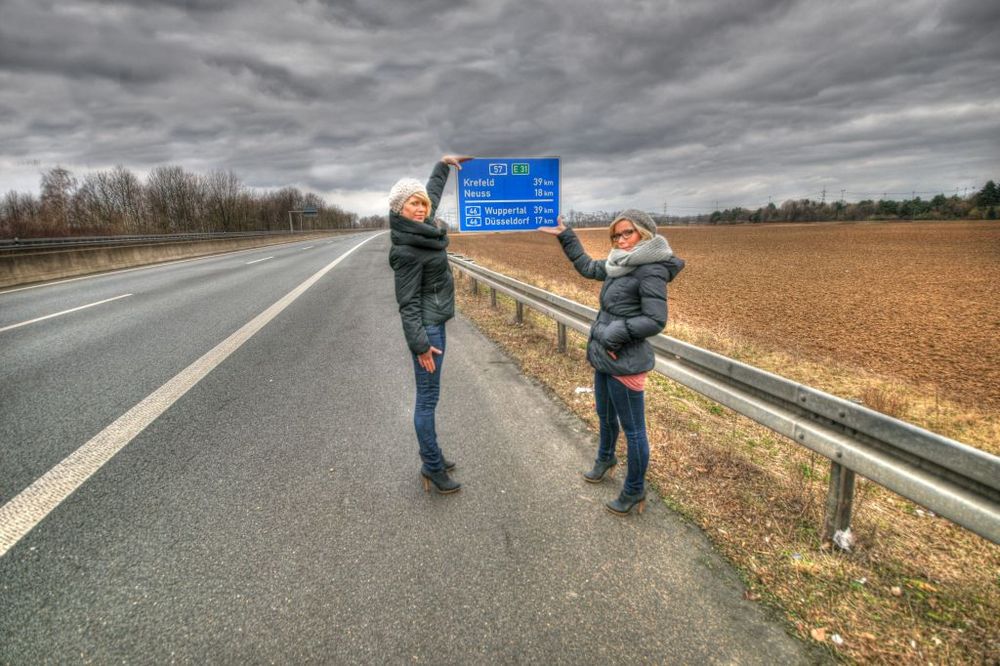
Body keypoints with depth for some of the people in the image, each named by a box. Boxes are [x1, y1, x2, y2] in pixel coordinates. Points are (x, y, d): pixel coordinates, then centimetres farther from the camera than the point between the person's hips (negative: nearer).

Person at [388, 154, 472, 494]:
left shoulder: (421, 227, 5)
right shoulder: (406, 250, -20)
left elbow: (433, 191, 25)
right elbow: (408, 303, -21)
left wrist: (443, 164, 31)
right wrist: (420, 344, -22)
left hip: (434, 321, 10)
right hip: (426, 325, -10)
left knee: (428, 395, 16)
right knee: (428, 398, -1)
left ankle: (431, 457, 29)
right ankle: (432, 467, 11)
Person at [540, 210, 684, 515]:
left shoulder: (651, 270, -17)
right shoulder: (619, 264, 8)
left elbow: (655, 321, -20)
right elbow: (587, 266, 23)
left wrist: (615, 334, -20)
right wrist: (565, 235, 23)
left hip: (625, 363, -9)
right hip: (604, 358, 9)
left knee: (633, 429, 7)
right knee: (605, 415, 28)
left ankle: (635, 491, 24)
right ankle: (605, 459, 53)